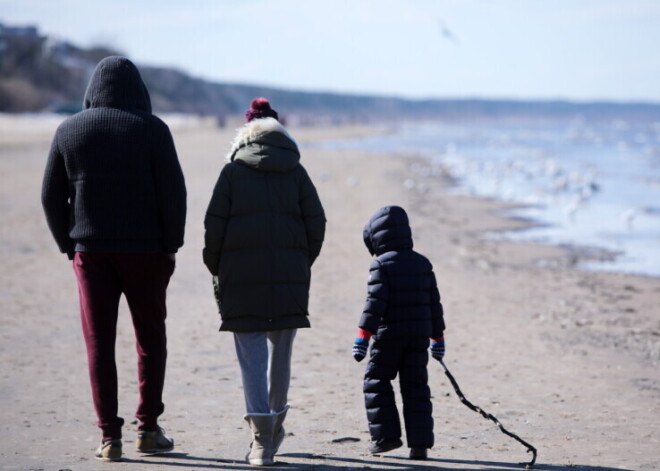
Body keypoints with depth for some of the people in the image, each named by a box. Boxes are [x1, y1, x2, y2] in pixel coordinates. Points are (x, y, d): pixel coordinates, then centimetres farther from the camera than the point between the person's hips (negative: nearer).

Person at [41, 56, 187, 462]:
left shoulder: (69, 131, 3)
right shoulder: (151, 129, -5)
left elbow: (51, 196, 4)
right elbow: (173, 192, -9)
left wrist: (69, 245, 13)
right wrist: (171, 245, 0)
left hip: (91, 250, 2)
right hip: (145, 251, -1)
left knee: (99, 343, 3)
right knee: (151, 337, 13)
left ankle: (110, 437, 0)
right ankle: (148, 428, 12)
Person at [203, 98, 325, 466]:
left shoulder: (233, 171, 3)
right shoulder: (296, 171, 8)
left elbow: (214, 225, -2)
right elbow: (316, 223, 4)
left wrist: (216, 269, 9)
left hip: (241, 277, -2)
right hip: (289, 276, 2)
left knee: (252, 357, -1)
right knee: (281, 353, 15)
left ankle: (262, 439, -9)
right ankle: (275, 428, 29)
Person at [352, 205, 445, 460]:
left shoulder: (381, 264, -7)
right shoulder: (423, 264, 10)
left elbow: (375, 302, -15)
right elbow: (434, 303, 12)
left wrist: (363, 335, -14)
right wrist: (437, 336, 20)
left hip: (389, 334, -5)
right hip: (419, 335, 5)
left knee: (376, 382, 9)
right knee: (415, 387, 7)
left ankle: (386, 434, 3)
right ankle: (420, 442, 3)